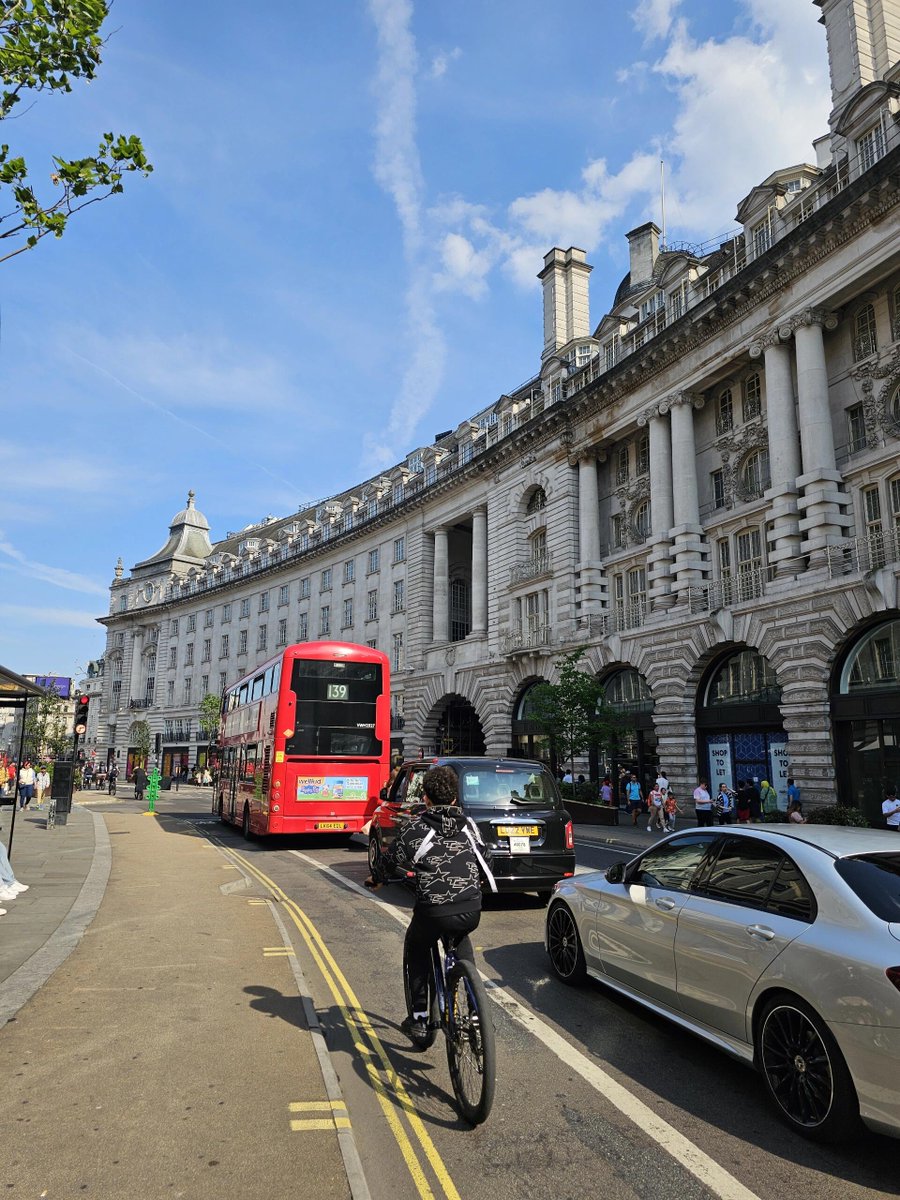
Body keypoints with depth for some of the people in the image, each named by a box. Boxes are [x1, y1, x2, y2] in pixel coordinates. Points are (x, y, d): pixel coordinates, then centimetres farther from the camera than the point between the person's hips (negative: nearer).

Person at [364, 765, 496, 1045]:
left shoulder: (416, 825, 1)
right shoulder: (468, 824, 11)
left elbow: (394, 857, 7)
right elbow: (484, 857, 21)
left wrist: (376, 879, 28)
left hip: (433, 910, -3)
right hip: (471, 910, 3)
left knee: (415, 950, 26)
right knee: (460, 939, 36)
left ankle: (418, 1019, 22)